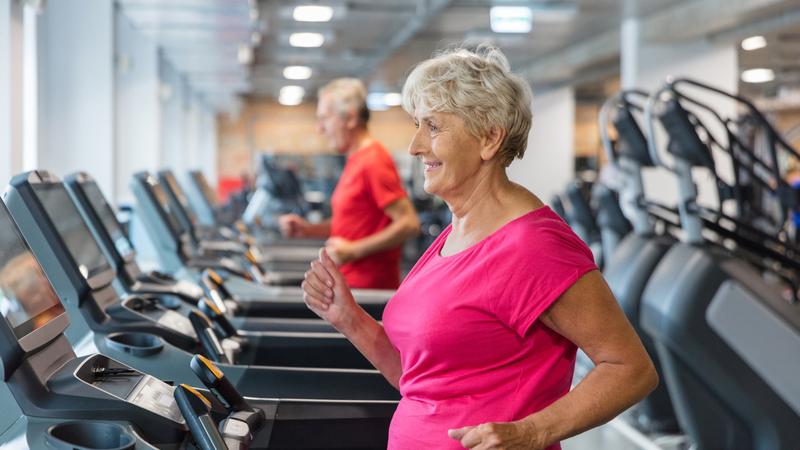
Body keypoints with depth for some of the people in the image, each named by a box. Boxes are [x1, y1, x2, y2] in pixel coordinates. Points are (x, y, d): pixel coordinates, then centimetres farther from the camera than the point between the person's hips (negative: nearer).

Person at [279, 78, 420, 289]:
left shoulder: (373, 162, -16)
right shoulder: (356, 161, 14)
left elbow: (409, 224, -20)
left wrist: (354, 250, -22)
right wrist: (308, 229, 10)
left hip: (368, 287, -9)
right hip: (349, 283, 9)